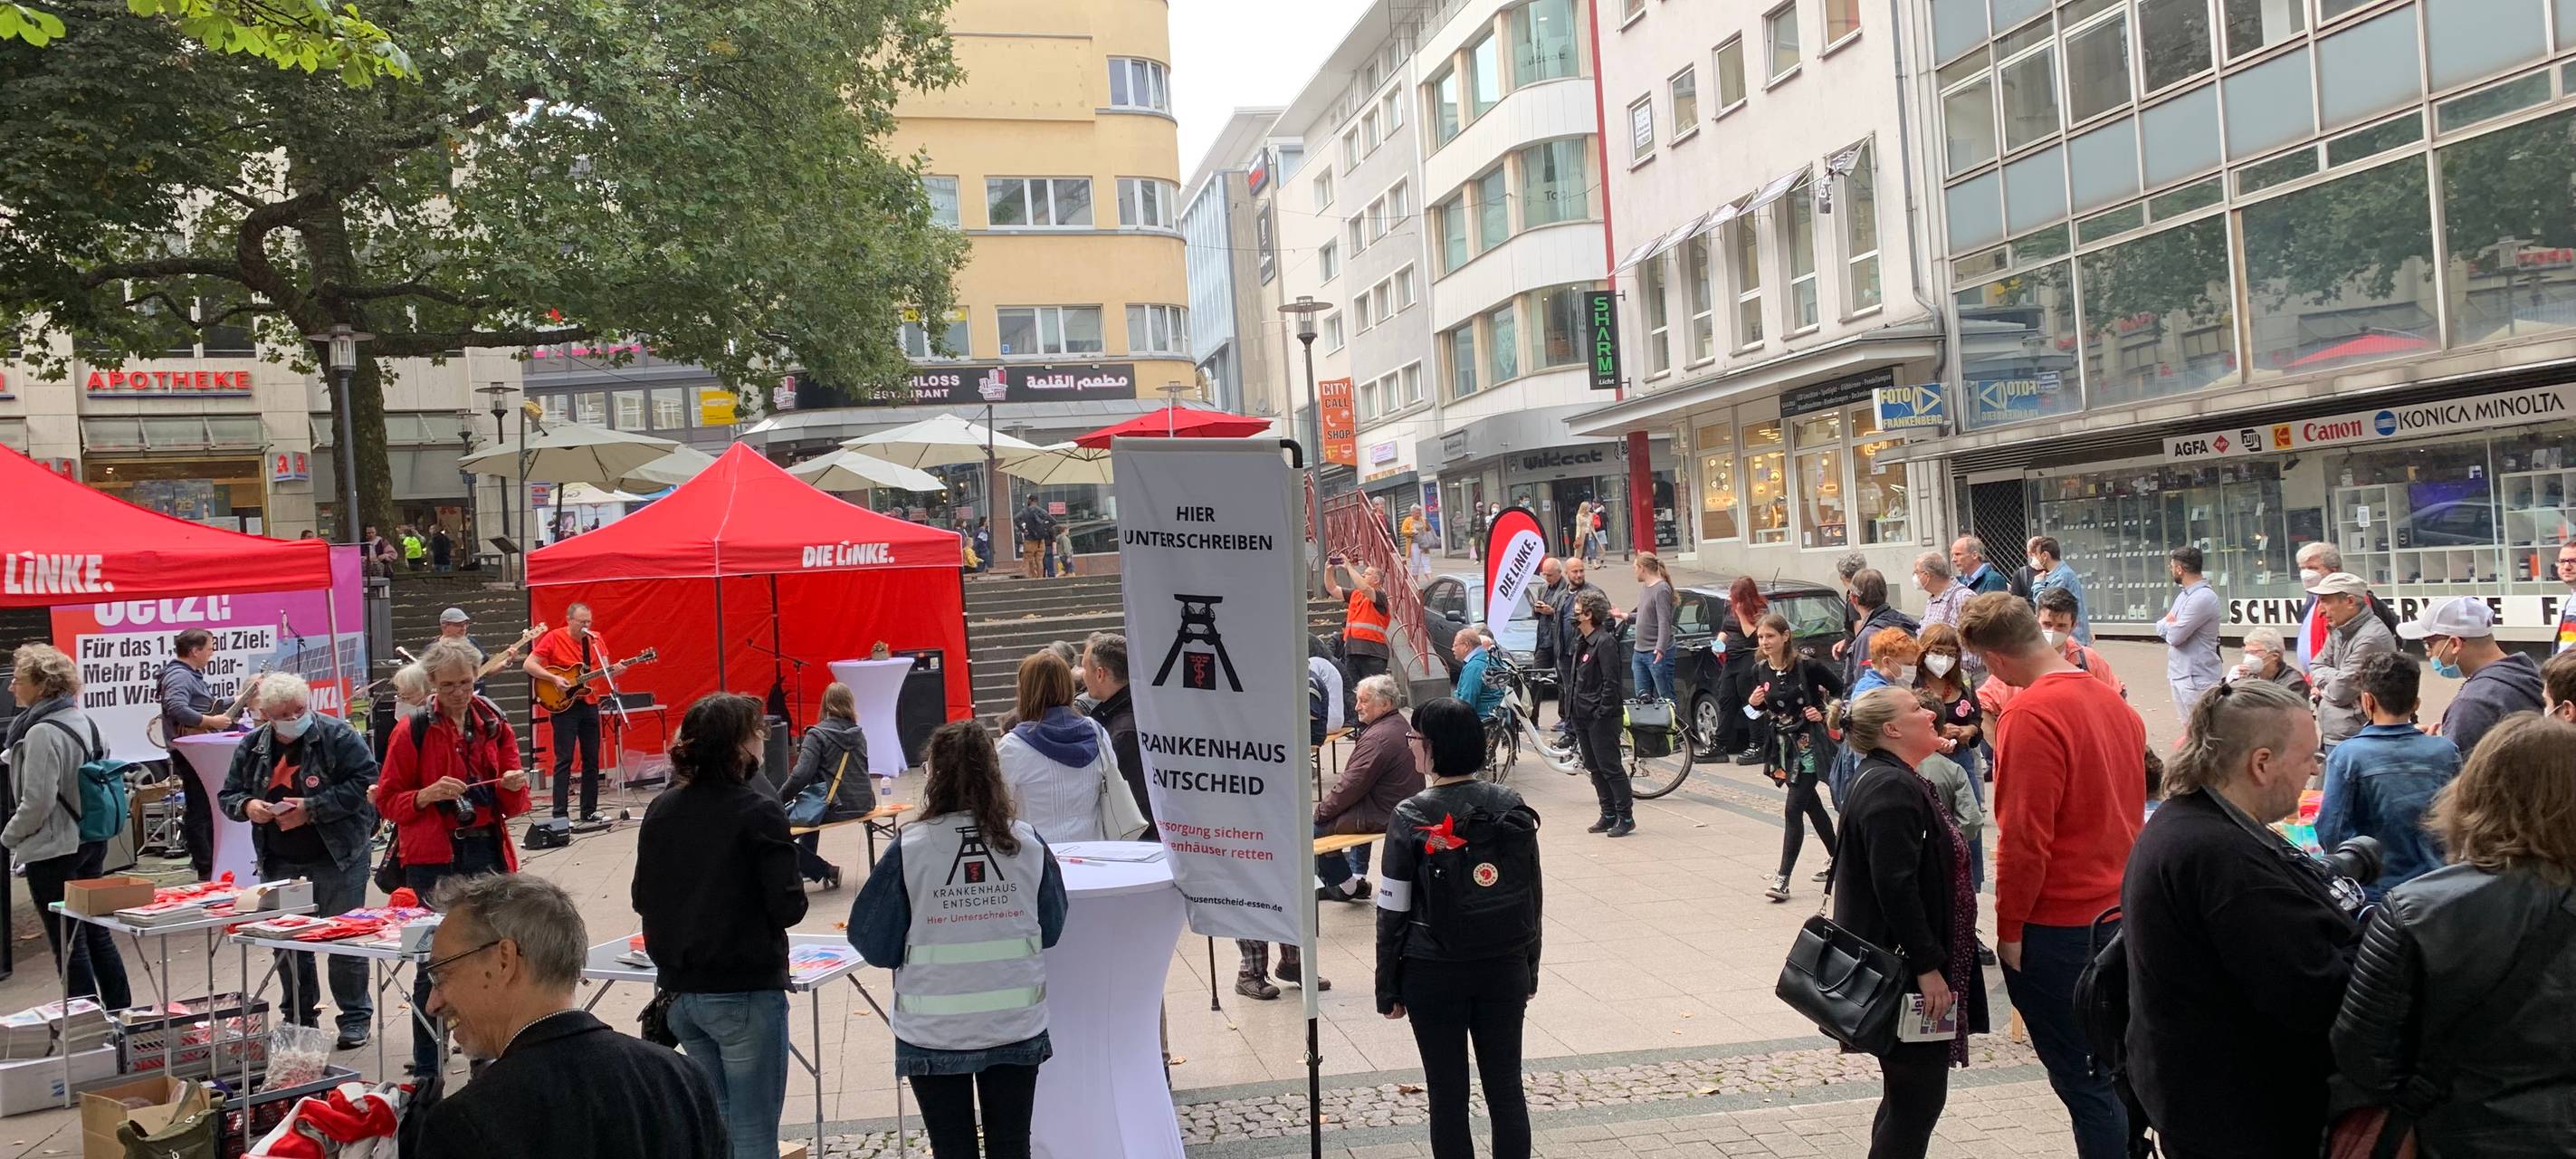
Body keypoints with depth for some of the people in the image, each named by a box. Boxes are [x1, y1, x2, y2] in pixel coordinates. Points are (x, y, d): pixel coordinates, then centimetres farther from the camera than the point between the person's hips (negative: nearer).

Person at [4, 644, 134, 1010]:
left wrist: (9, 836, -4)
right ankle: (120, 1010, 24)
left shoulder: (42, 732, -20)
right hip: (91, 842, 9)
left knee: (67, 942, 1)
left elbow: (36, 801, -21)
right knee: (95, 932, 17)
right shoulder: (82, 720, 7)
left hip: (53, 851, -9)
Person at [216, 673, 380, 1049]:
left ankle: (355, 1018, 11)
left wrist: (312, 809, -21)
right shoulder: (252, 748, 7)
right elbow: (227, 795, 14)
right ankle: (300, 1019, 26)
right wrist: (247, 806, -10)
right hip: (280, 862, 5)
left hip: (337, 857, -5)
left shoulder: (339, 736, -9)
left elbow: (363, 783, -16)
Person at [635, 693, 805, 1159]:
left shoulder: (661, 811, 3)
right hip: (744, 993, -6)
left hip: (680, 991, 6)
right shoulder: (758, 813, -15)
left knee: (716, 1119, 22)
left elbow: (643, 901, 9)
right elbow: (788, 908, -17)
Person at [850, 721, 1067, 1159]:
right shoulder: (1028, 843, -6)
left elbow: (874, 942, -6)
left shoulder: (909, 849, -14)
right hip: (1017, 1027, 2)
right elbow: (1051, 929, 6)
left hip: (935, 1034, -2)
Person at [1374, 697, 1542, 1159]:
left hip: (1434, 973, -3)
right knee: (1506, 1087, 13)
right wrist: (1529, 969, 15)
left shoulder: (1410, 818, -12)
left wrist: (1388, 988, -1)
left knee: (1448, 1095, 7)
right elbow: (1535, 896, 5)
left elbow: (1393, 911, -10)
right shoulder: (1513, 808, -1)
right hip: (1505, 969, 4)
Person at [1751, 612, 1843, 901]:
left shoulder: (1807, 666, -16)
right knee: (1811, 805, 19)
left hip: (1809, 744, -6)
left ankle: (1783, 878, -9)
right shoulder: (1760, 670, -1)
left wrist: (1824, 714, -14)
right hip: (1784, 746, 6)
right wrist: (1753, 702, -8)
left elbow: (1841, 691, -4)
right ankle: (1834, 856, 38)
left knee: (1794, 810, -10)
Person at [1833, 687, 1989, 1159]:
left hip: (1907, 968, 11)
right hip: (1904, 972, -11)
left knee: (1908, 1096, 17)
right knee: (1918, 1099, -5)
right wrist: (1928, 967, -23)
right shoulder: (1891, 790, -19)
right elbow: (1896, 889, -25)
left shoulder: (1895, 781, 16)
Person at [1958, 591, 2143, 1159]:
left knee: (2082, 1080, 1)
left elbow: (2025, 837, -20)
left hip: (2059, 923, -8)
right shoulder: (2112, 701, 6)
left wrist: (2009, 927, -12)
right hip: (2118, 911, 8)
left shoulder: (2031, 715, -19)